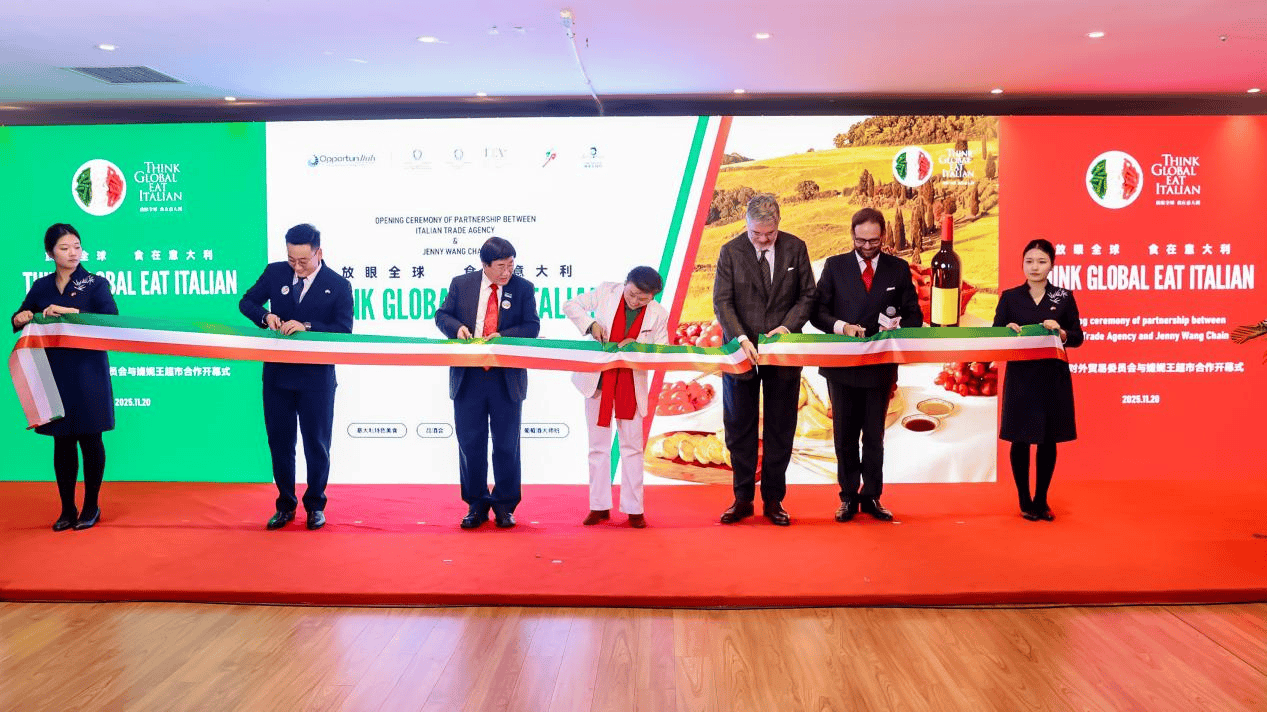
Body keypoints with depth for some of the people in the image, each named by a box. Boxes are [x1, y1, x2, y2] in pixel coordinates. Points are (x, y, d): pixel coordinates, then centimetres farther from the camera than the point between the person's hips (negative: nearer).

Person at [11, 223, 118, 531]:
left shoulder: (95, 283, 0)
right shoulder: (41, 287, 11)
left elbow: (110, 319, -14)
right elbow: (19, 320, 17)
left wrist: (72, 312, -25)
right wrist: (20, 318, -6)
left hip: (88, 371, -3)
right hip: (53, 373, 3)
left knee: (89, 440, 2)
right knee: (62, 442, 7)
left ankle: (91, 507, 16)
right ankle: (67, 509, 18)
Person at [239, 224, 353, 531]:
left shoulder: (338, 285, -6)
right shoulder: (275, 272, 3)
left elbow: (344, 330, -12)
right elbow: (246, 302, 9)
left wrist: (307, 327, -26)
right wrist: (265, 316, -13)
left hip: (317, 376, -3)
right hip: (277, 373, 3)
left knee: (316, 442, 6)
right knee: (279, 441, 11)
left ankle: (315, 505, 23)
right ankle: (285, 505, 25)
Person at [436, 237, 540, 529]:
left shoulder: (523, 288, 2)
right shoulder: (461, 284, 5)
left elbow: (532, 327, -2)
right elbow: (442, 315, 9)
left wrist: (503, 336, -18)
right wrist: (457, 327, -12)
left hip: (507, 379, -1)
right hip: (468, 377, 1)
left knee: (507, 444, 6)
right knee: (470, 443, 7)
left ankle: (505, 505, 20)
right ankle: (476, 505, 21)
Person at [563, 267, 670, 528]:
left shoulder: (658, 315, -7)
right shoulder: (607, 292, -6)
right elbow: (571, 305, 2)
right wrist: (590, 324, -16)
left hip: (631, 386, -1)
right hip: (597, 380, 1)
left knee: (632, 446, 4)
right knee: (598, 445, 8)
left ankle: (634, 509, 13)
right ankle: (599, 506, 17)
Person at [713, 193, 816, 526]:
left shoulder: (796, 248, 1)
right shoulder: (730, 252, -3)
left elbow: (807, 295, 3)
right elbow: (722, 302, -7)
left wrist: (786, 327, -13)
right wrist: (740, 339, -21)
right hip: (741, 351, -1)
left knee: (781, 429, 8)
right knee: (739, 428, 6)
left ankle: (773, 499, 20)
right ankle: (743, 498, 19)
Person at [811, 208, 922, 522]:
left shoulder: (899, 269, 4)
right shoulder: (834, 266, 2)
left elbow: (914, 316, 5)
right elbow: (818, 311, -2)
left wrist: (897, 326, -16)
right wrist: (840, 326, -20)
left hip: (881, 366, 0)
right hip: (842, 366, 0)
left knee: (874, 436, 10)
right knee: (845, 436, 8)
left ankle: (872, 497, 21)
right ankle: (848, 497, 20)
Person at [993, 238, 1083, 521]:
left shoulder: (1064, 297, 5)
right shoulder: (1009, 297, 4)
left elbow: (1078, 338, 4)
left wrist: (1061, 333, -16)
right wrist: (1008, 330, -19)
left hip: (1054, 378, 1)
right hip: (1020, 377, -1)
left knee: (1049, 440, 7)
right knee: (1020, 440, 2)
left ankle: (1041, 500, 21)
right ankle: (1024, 500, 17)